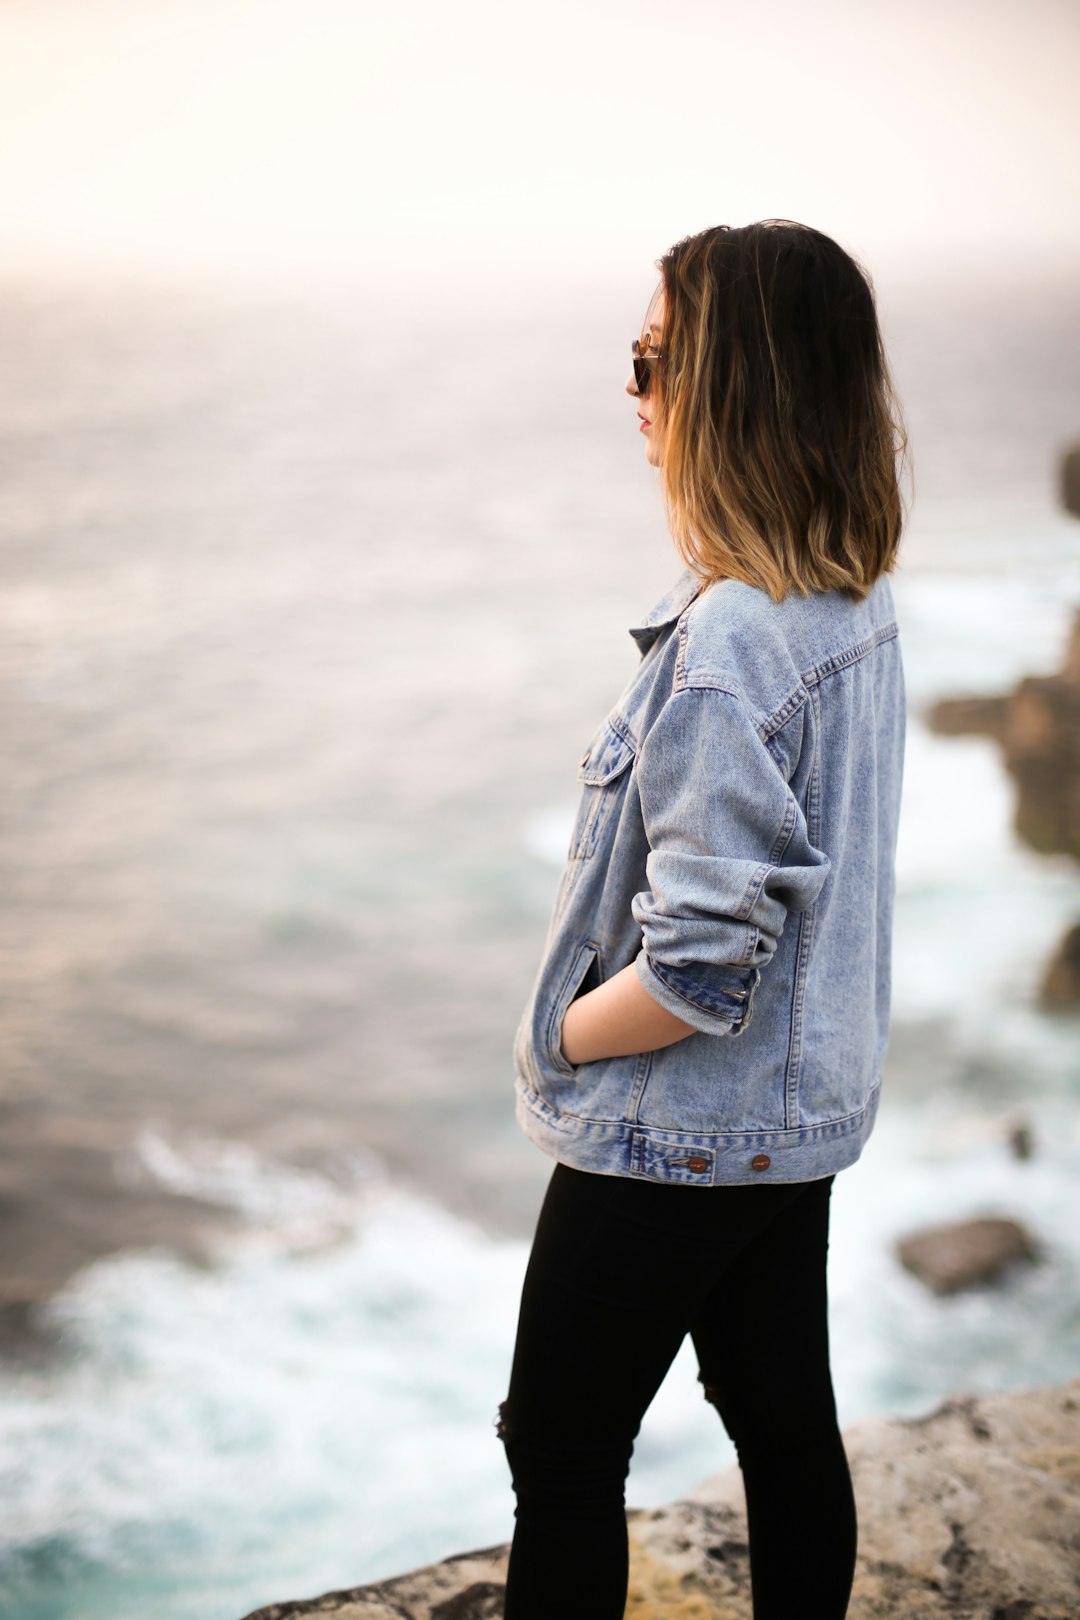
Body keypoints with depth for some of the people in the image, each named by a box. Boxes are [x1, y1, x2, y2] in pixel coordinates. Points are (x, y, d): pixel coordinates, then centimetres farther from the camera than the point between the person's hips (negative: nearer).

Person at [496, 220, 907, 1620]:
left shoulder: (726, 641, -28)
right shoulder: (859, 602, 1)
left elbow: (702, 963, -29)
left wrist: (560, 1034, -12)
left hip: (673, 1135, -9)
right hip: (803, 1109, 9)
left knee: (560, 1450, 8)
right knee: (784, 1418, 20)